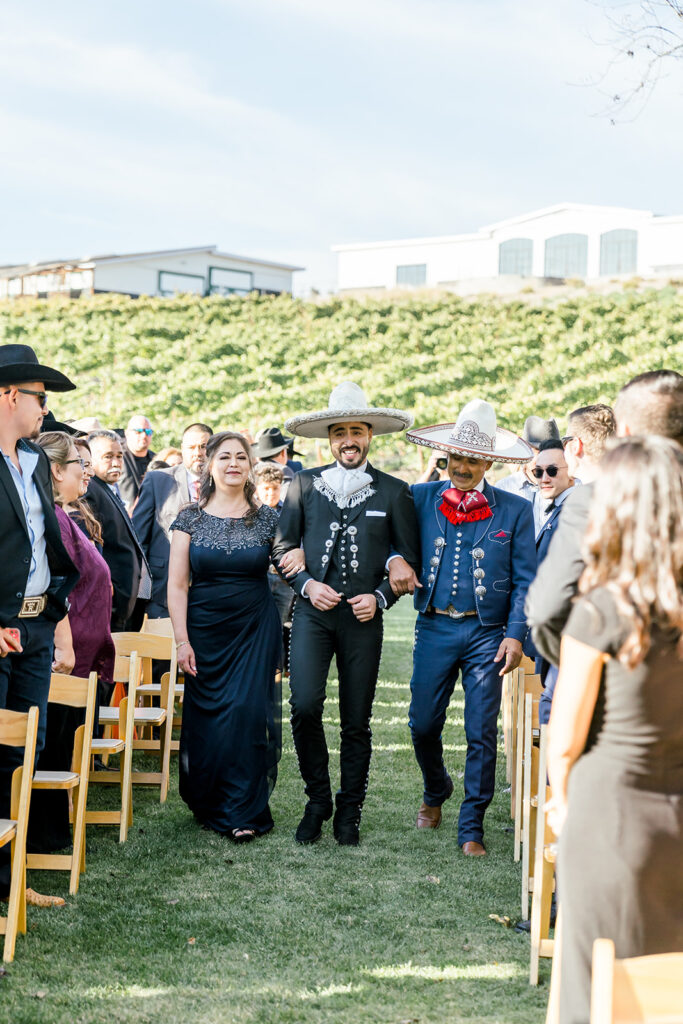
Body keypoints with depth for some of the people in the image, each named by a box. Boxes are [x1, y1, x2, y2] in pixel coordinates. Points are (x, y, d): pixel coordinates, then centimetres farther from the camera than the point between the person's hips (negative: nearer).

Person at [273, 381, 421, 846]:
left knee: (357, 721, 5)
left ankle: (349, 810, 22)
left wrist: (381, 597, -7)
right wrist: (307, 584, -6)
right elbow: (282, 549, 10)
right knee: (305, 707, -14)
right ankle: (318, 799, 7)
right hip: (313, 612, 0)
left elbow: (410, 560, 8)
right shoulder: (304, 485, 7)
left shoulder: (394, 492, 4)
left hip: (363, 618, 0)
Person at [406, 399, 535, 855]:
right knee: (423, 724, 7)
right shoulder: (421, 498, 4)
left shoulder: (514, 510, 1)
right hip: (435, 629, 2)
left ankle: (472, 826, 12)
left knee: (482, 735, 0)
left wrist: (515, 635, -9)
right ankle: (436, 792, 36)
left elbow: (525, 581, 1)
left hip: (487, 634, -1)